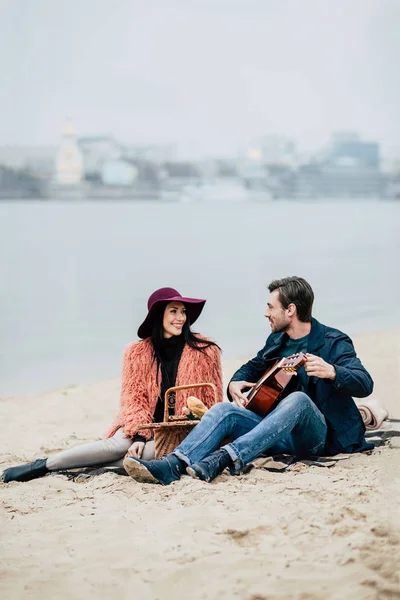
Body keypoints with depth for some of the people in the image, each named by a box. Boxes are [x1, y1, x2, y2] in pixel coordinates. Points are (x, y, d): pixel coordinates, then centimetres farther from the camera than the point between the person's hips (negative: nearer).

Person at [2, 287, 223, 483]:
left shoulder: (204, 351, -3)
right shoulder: (138, 353, 1)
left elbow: (212, 401, 0)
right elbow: (134, 398, -4)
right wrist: (139, 436, -20)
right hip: (145, 425, 1)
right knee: (119, 444, -32)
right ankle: (43, 464, -25)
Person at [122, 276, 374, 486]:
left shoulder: (333, 342, -5)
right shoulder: (277, 341, 15)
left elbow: (365, 385, -17)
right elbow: (253, 367, 32)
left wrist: (331, 372, -37)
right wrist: (235, 383, 9)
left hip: (317, 437, -6)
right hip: (280, 436, 6)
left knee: (298, 399, -36)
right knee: (225, 410, -15)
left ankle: (227, 458, -50)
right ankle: (174, 464, -38)